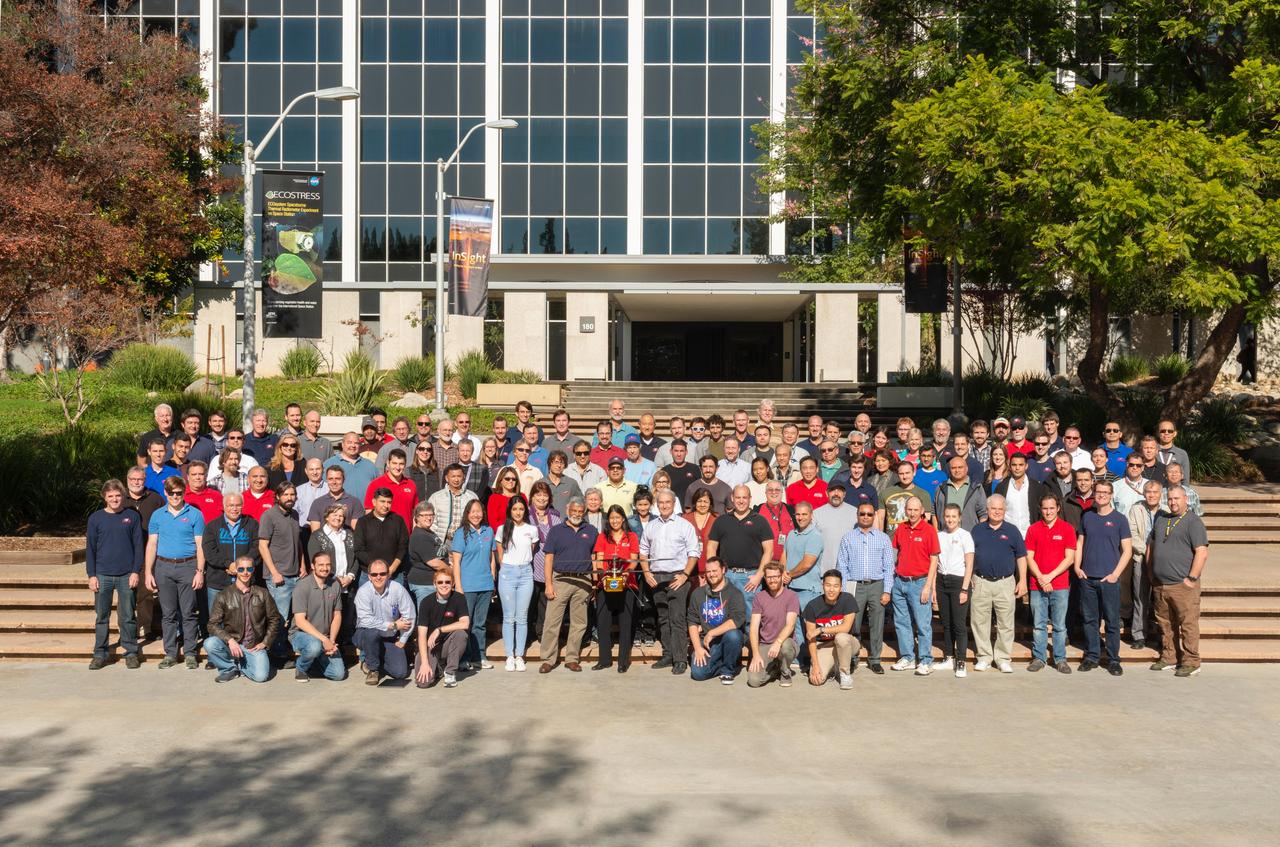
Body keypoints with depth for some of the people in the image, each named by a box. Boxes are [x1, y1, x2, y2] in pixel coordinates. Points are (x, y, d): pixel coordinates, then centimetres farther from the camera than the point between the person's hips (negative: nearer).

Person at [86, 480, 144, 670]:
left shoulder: (132, 517, 2)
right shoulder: (95, 518, 4)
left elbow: (139, 546, 3)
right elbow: (90, 549, 5)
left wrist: (136, 571, -4)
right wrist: (91, 575, 0)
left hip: (127, 575, -1)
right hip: (103, 575, 1)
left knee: (127, 617, 4)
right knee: (101, 617, 7)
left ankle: (131, 652, 13)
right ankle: (100, 653, 15)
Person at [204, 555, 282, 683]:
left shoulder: (262, 594, 5)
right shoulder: (224, 595, 0)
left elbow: (274, 620, 12)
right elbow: (213, 624, -5)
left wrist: (265, 643, 2)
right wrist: (230, 640, -19)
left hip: (254, 647, 0)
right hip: (232, 644, 0)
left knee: (260, 676, -24)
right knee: (209, 643, -30)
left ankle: (238, 665, 10)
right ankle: (229, 668, -2)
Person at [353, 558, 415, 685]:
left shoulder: (397, 589, -12)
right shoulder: (363, 592, -17)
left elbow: (410, 616, -6)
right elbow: (365, 620, -25)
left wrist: (401, 642, -5)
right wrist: (393, 625, -21)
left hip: (390, 639, 2)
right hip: (365, 636, -2)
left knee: (401, 672, -13)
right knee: (372, 632, -37)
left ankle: (378, 662, 19)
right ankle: (372, 668, -11)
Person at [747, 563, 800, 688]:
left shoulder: (791, 596, -6)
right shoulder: (760, 598, 2)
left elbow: (790, 625, -18)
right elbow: (754, 628, -3)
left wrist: (778, 642, -36)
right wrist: (756, 654, -16)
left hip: (785, 642, -1)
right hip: (764, 645, 2)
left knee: (785, 645, -40)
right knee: (754, 680, -23)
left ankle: (785, 673, -5)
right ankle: (774, 669, 13)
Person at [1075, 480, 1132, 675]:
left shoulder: (1119, 519, 0)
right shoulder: (1087, 517, 9)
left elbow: (1127, 550, -1)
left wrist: (1116, 574, -9)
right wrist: (1077, 567, 2)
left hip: (1109, 579, -3)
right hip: (1087, 578, 3)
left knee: (1112, 621, 1)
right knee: (1089, 619, 8)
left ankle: (1113, 660, 9)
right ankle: (1091, 657, 17)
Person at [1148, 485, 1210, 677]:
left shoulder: (1193, 521, -7)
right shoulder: (1161, 519, 15)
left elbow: (1202, 552, -15)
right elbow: (1151, 545, 25)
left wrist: (1191, 578, -17)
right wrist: (1150, 571, 17)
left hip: (1183, 585, -7)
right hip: (1160, 584, 7)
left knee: (1188, 624, -4)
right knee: (1165, 624, 14)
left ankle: (1191, 662, 2)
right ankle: (1168, 657, 25)